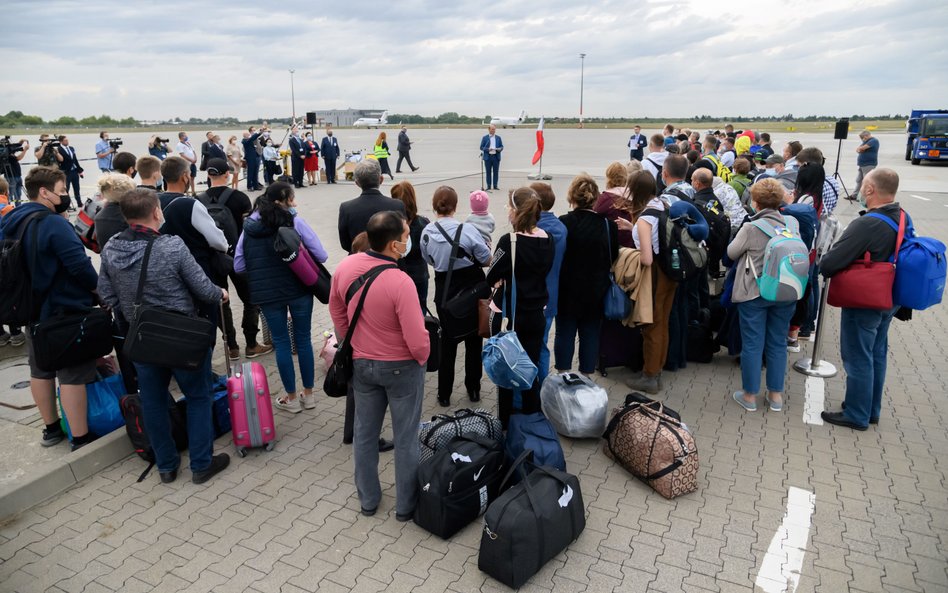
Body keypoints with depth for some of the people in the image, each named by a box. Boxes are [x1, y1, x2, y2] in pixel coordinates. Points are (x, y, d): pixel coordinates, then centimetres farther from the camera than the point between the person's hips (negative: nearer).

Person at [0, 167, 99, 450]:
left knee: (40, 370, 18)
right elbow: (80, 265, -24)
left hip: (33, 310, 9)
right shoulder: (54, 224, -21)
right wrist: (99, 290, -8)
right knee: (73, 374, -3)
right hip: (66, 311, -9)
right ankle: (81, 438, 3)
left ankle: (51, 428, 32)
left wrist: (28, 296, 21)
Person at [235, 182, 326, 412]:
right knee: (303, 339, 13)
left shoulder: (249, 226, 2)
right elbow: (321, 256, -10)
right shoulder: (296, 223, -8)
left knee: (281, 343, 13)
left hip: (266, 294, 2)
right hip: (298, 289, -2)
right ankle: (308, 394, 24)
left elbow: (238, 266, 4)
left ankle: (291, 398, 21)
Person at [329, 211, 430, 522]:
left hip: (361, 364, 6)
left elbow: (336, 311, 7)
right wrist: (422, 357, -4)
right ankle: (406, 505, 27)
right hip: (401, 367, -5)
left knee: (365, 434, 20)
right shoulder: (400, 282, -28)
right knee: (406, 439, 12)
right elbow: (417, 339, -25)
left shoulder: (345, 267, -8)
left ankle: (368, 500, 36)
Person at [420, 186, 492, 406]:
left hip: (444, 292, 3)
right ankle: (473, 389, 27)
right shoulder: (467, 230, -19)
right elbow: (487, 260, -10)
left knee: (448, 341, 16)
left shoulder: (426, 233, -7)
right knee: (473, 341, 15)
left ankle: (444, 394, 21)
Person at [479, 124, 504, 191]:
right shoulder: (485, 137, 5)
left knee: (496, 172, 1)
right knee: (488, 172, 1)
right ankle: (489, 186, 6)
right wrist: (487, 149, -16)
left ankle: (495, 186, 7)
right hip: (488, 157, -2)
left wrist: (500, 149, -12)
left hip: (496, 157, 2)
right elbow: (481, 147, 1)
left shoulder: (498, 138, 12)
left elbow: (502, 146, 11)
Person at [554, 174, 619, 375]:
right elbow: (613, 259, 2)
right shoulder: (608, 225, -8)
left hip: (568, 290, -1)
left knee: (565, 332, 12)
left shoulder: (563, 223, -15)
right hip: (596, 291, 1)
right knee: (590, 333, 12)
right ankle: (586, 377, 21)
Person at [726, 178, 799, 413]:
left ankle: (749, 395, 15)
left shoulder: (751, 228, -17)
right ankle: (776, 395, 23)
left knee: (752, 344, 6)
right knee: (778, 343, 14)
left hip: (754, 293, -4)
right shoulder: (793, 223, -4)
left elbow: (732, 253, -2)